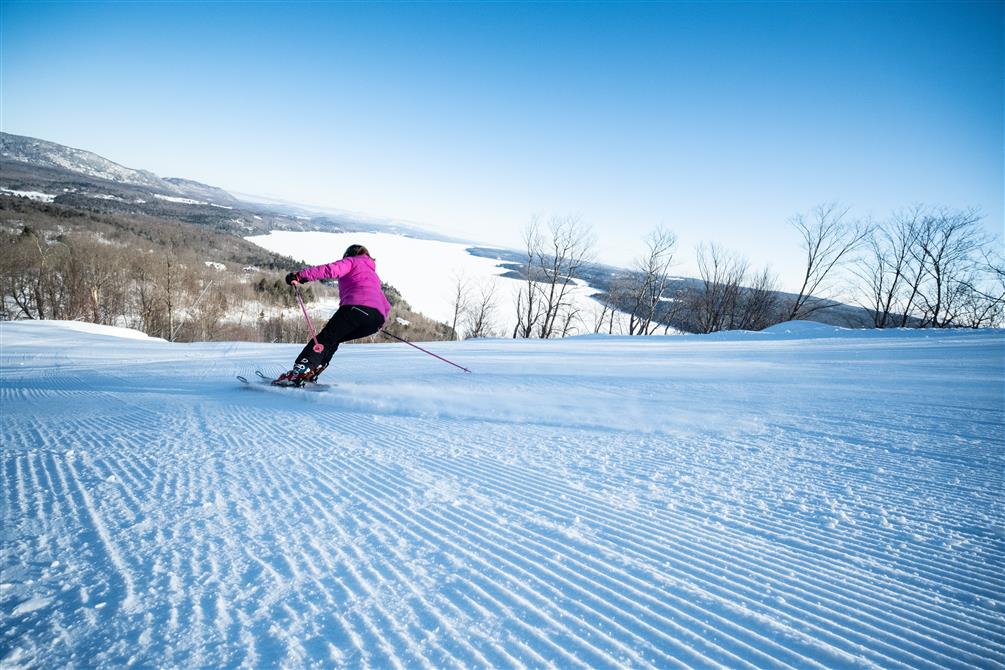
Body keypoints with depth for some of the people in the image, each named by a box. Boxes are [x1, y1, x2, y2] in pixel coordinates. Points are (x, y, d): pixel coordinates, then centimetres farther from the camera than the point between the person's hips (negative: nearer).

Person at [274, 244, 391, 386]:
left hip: (357, 306, -6)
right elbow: (386, 305, 37)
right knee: (334, 338, 17)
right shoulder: (374, 275, 40)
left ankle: (300, 370, -25)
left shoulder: (351, 261, 21)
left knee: (325, 338, -6)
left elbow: (331, 270, -2)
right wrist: (381, 321, 55)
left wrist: (300, 275, -7)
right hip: (378, 318, 6)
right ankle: (312, 370, 0)